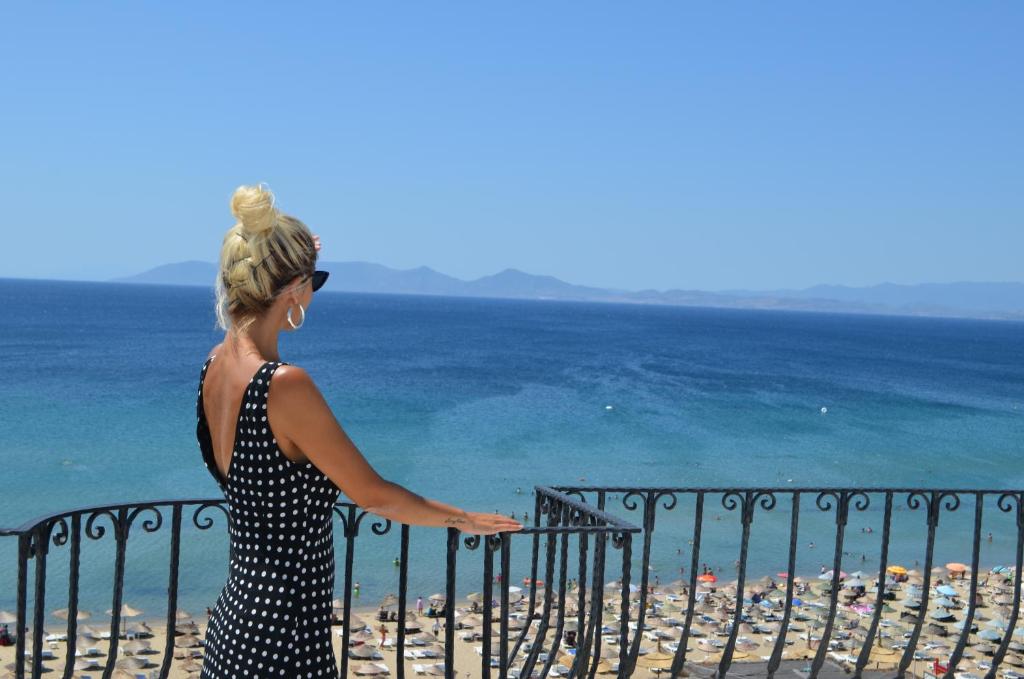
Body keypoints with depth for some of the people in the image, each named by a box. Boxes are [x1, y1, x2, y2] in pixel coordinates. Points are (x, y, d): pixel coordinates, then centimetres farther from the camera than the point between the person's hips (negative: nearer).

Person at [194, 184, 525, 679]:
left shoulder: (216, 364, 0)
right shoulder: (285, 384, -24)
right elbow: (374, 495, -16)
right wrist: (464, 519, 0)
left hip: (236, 615, 8)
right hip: (284, 636, -8)